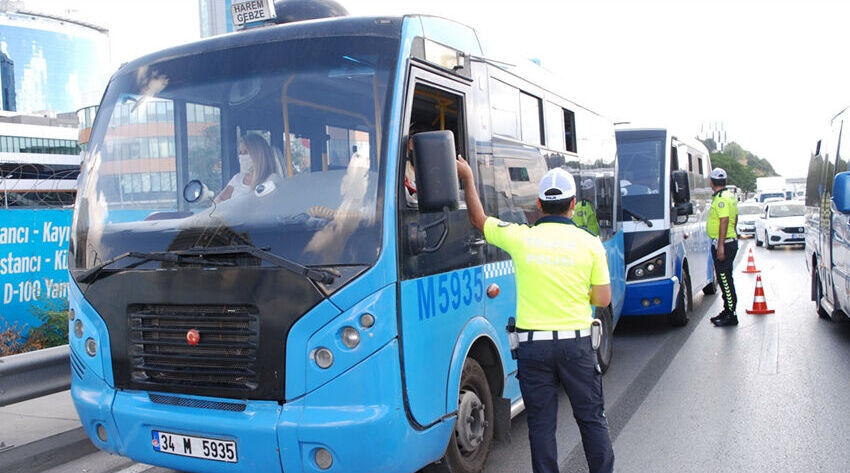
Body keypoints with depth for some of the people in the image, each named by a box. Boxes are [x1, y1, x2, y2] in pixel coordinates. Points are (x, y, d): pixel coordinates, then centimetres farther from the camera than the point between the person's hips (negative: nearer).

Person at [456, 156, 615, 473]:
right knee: (591, 418, 14)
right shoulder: (590, 243, -4)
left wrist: (467, 178, 23)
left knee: (541, 423, 9)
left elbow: (478, 219, 13)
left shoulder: (519, 238, -4)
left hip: (533, 344, 0)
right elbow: (602, 299, -2)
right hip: (575, 343, 0)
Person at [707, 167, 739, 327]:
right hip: (731, 241, 10)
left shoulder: (721, 199, -17)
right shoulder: (730, 196, 15)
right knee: (724, 279, 16)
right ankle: (727, 311, 24)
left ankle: (731, 315, -4)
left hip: (723, 243, -10)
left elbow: (724, 221, -22)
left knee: (725, 279, -7)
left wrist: (721, 246, -23)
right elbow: (735, 218, 23)